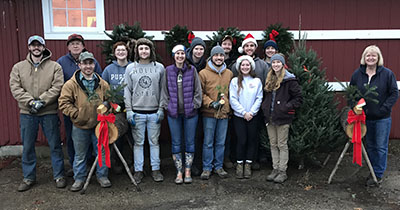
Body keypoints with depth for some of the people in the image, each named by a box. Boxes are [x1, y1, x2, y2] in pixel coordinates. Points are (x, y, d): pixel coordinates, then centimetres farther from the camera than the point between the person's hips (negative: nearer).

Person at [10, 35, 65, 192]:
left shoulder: (55, 66, 1)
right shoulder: (18, 67, 8)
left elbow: (57, 87, -8)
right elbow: (15, 88, -1)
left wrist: (42, 101, -18)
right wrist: (30, 101, -15)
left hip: (49, 112, -2)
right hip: (27, 113, 2)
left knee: (55, 145, 5)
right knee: (27, 146, 10)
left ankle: (59, 175, 19)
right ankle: (29, 178, 24)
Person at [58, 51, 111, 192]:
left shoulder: (102, 84, 4)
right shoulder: (71, 84, -6)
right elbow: (63, 102, -9)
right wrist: (76, 114, -15)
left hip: (99, 125, 2)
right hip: (80, 126, -2)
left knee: (102, 152, 11)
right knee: (80, 155, 11)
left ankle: (102, 176, 27)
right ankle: (79, 179, 26)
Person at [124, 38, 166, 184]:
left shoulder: (159, 67, 4)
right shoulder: (130, 68, 5)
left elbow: (163, 90, 5)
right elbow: (127, 90, 5)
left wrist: (161, 109, -2)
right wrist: (129, 110, -2)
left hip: (154, 112, 0)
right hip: (137, 112, 0)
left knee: (154, 142, 7)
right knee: (138, 142, 6)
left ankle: (156, 169, 18)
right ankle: (138, 170, 16)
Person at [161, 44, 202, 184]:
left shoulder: (192, 70, 1)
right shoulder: (168, 71, 4)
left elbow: (197, 90, 3)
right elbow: (165, 90, 8)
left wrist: (194, 105, -3)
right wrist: (167, 106, 1)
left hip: (190, 112, -1)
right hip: (173, 112, 1)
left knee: (189, 141, 5)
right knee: (176, 142, 5)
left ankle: (187, 171, 17)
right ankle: (179, 172, 15)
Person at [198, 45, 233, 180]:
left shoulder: (229, 73, 9)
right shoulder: (203, 73, -4)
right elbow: (200, 93, -4)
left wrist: (227, 104, 7)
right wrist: (211, 103, -14)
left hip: (224, 112, 4)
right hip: (209, 113, -4)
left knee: (221, 142, 12)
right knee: (208, 142, 3)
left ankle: (218, 166, 24)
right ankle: (207, 168, 14)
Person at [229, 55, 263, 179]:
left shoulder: (257, 81, 4)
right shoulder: (235, 81, 0)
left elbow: (259, 98, 1)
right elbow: (233, 99, -5)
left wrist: (251, 112, -10)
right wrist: (244, 112, -10)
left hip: (253, 116, 2)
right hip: (239, 116, -1)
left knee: (252, 140, 4)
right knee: (241, 140, -4)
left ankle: (248, 165, 17)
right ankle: (239, 164, 12)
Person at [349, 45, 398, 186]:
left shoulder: (387, 73, -7)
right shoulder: (357, 74, 2)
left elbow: (394, 93, -6)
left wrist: (384, 108, -15)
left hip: (382, 118, -3)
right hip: (365, 117, 3)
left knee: (381, 147, 3)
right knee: (370, 146, 14)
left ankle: (378, 175, 14)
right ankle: (373, 172, 27)